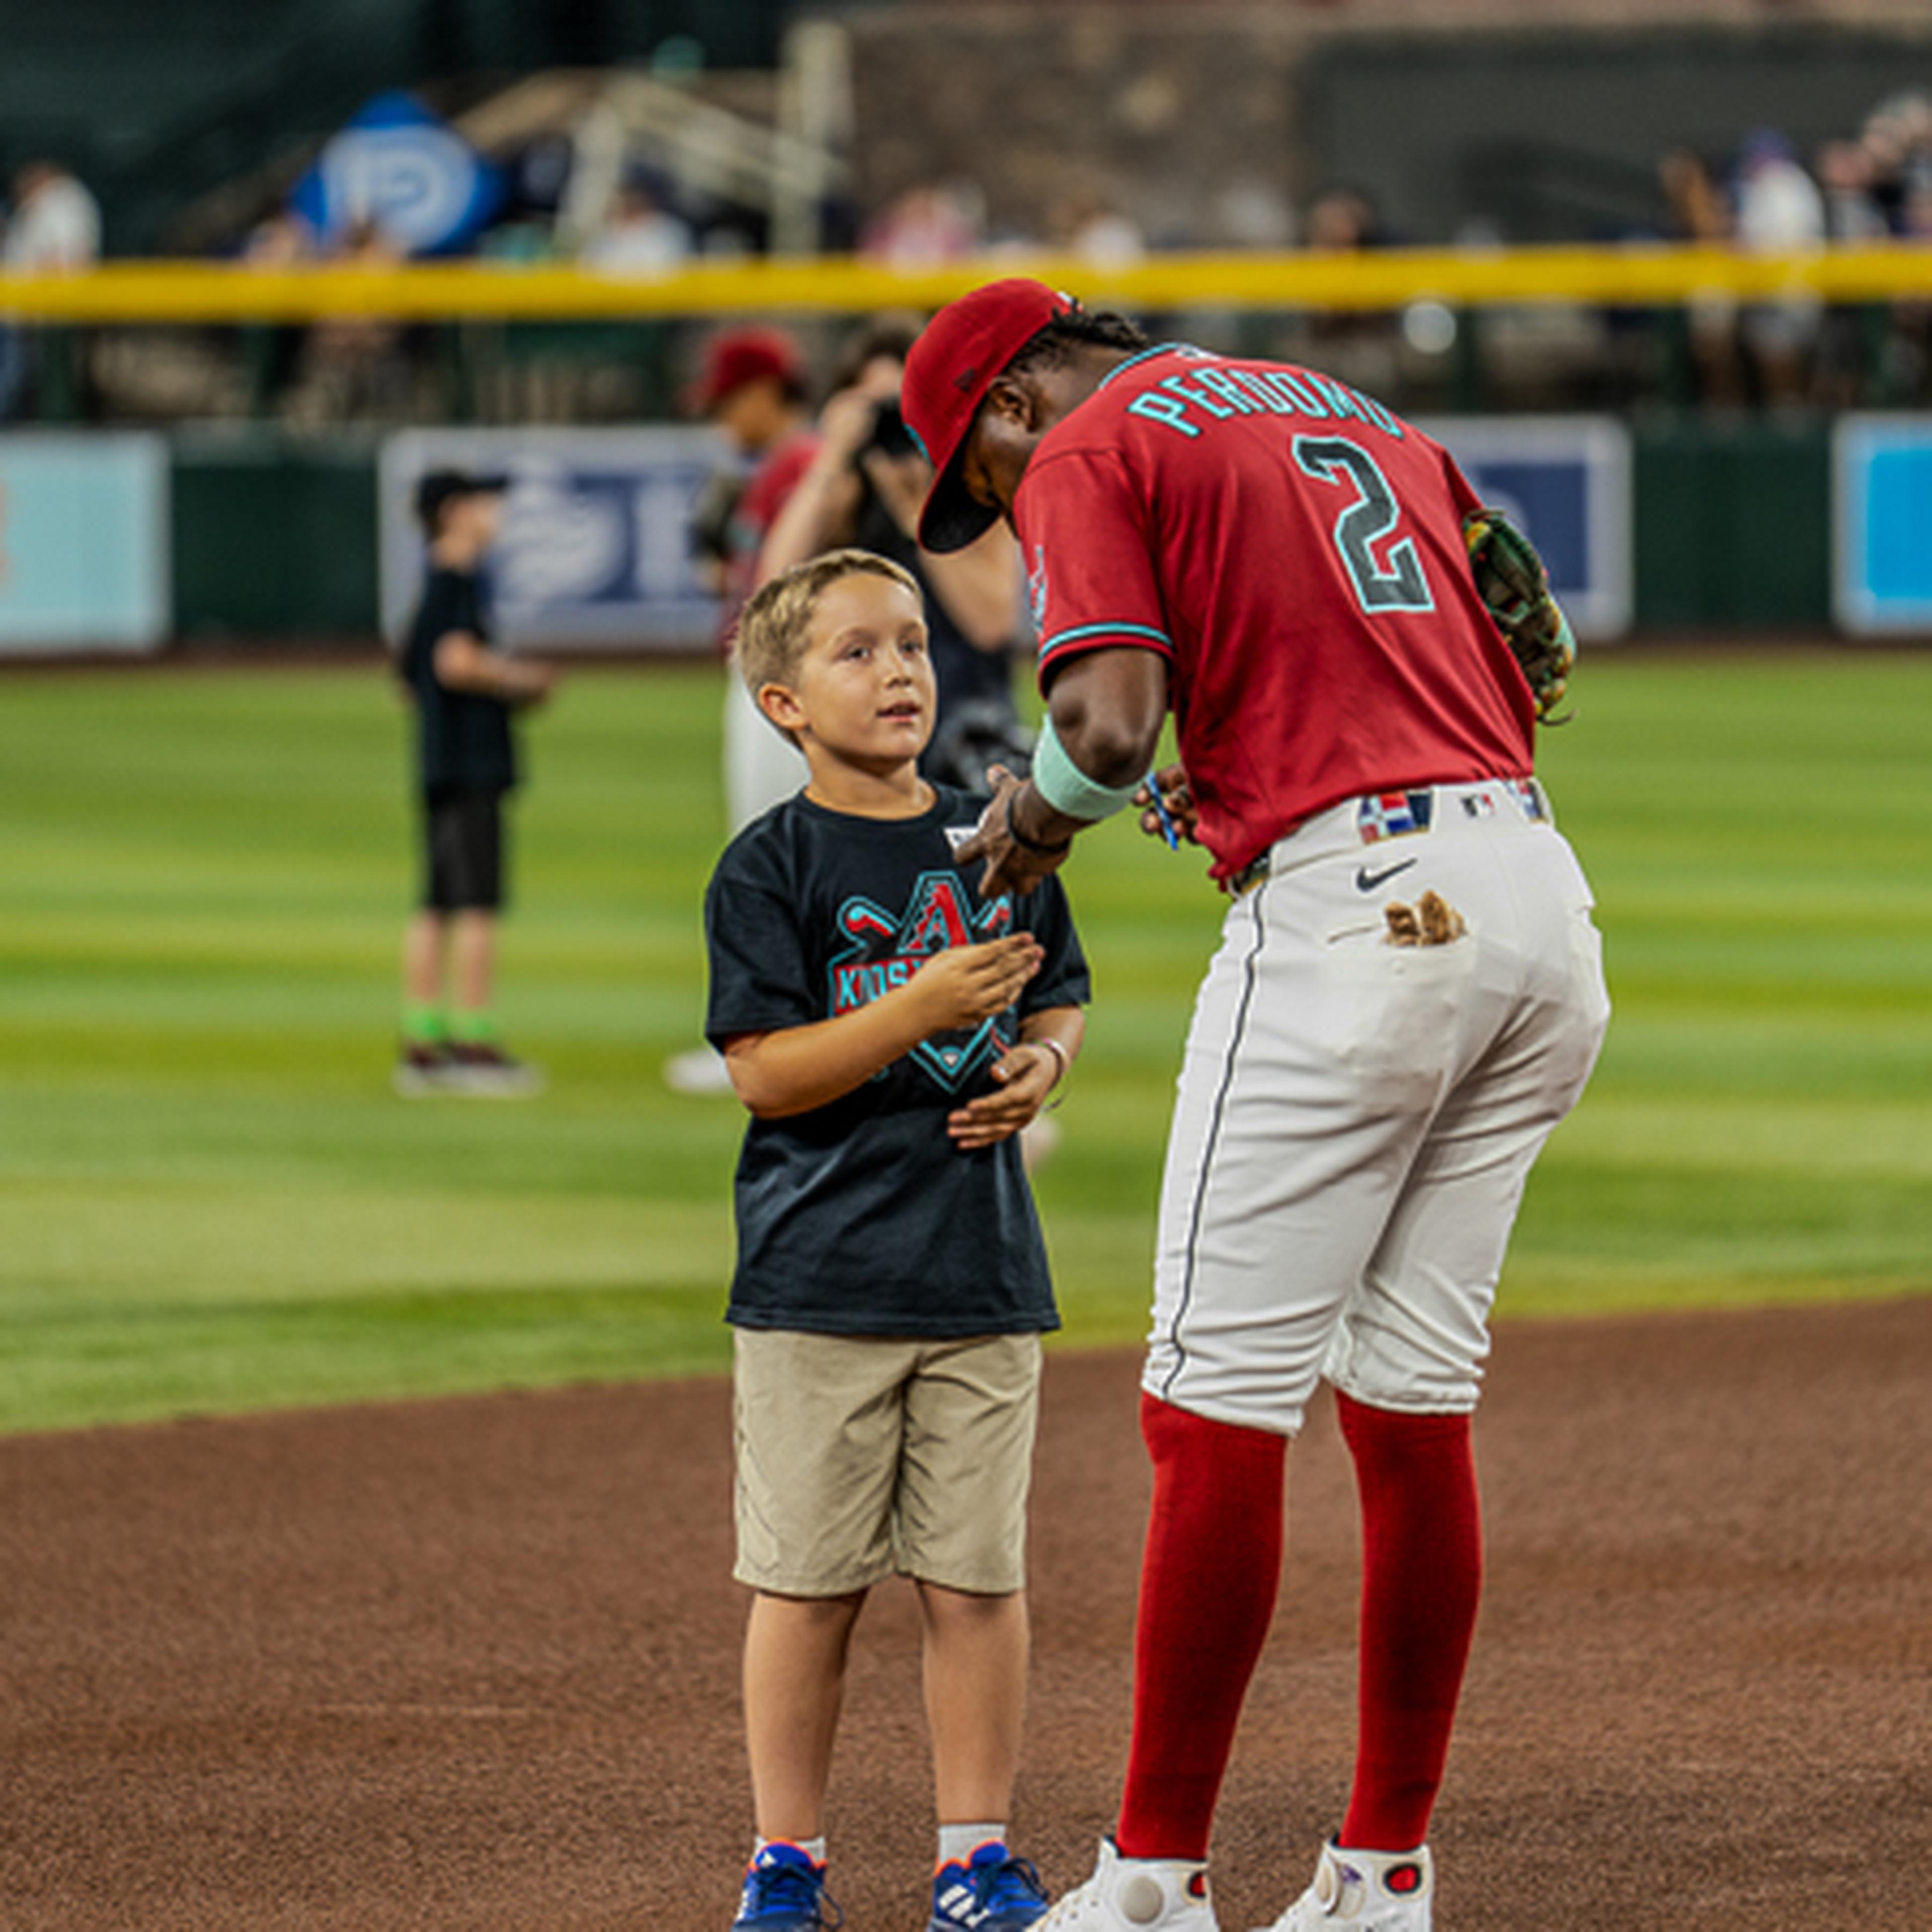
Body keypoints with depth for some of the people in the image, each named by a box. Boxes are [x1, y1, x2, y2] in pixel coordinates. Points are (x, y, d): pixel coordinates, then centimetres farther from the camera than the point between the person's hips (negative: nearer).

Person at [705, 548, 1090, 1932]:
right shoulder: (768, 869, -6)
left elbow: (1055, 1002, 19)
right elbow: (767, 1074, -13)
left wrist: (1042, 1062, -3)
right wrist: (925, 1009, -22)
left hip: (982, 1271, 4)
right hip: (820, 1284, -4)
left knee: (978, 1579, 6)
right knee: (810, 1583, 1)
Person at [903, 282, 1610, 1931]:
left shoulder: (1089, 455, 2)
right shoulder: (1364, 415, 26)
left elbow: (1114, 724, -14)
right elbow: (1524, 691, 22)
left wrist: (1040, 820, 7)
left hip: (1355, 911, -8)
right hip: (1542, 892, 8)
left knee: (1217, 1404, -2)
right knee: (1413, 1399, 13)